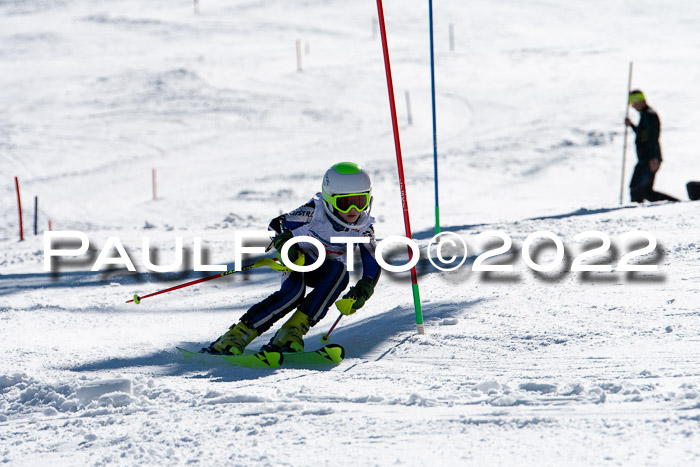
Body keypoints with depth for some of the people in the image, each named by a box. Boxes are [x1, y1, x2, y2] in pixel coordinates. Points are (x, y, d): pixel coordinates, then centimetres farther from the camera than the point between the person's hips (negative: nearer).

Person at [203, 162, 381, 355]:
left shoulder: (363, 228, -15)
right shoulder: (315, 211, -23)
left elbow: (373, 265, -13)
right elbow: (276, 225, -16)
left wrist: (362, 290, -32)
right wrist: (283, 242, -38)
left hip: (324, 273, 3)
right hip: (300, 259, -3)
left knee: (339, 270, -34)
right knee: (294, 290, -36)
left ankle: (294, 330, -35)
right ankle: (238, 334, -36)